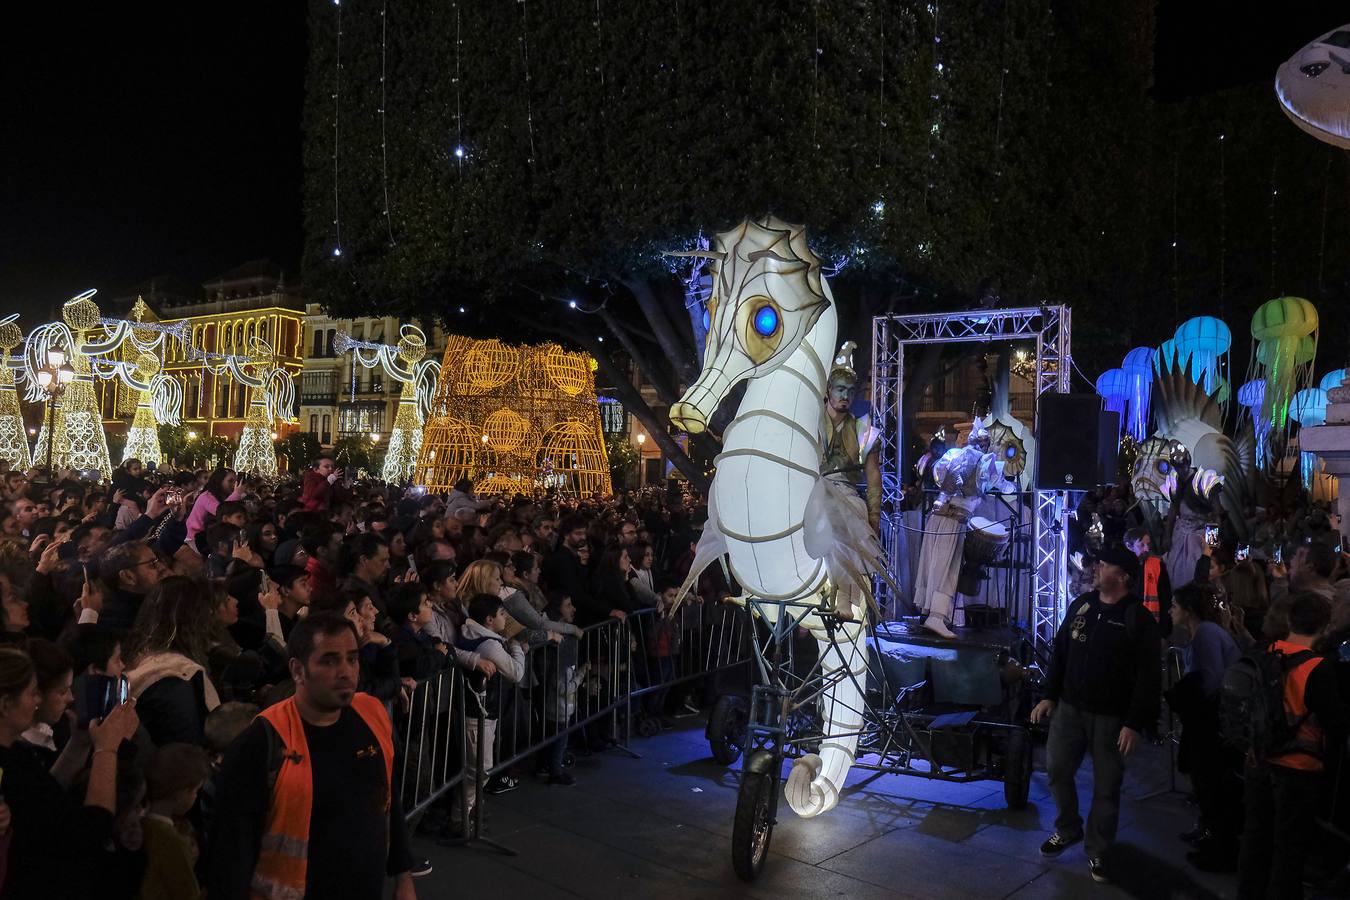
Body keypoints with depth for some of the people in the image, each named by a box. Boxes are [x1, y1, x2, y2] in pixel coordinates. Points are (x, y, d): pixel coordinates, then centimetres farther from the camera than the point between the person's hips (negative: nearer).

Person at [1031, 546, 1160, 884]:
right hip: (1069, 707, 5)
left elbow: (1148, 677, -12)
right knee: (1057, 770, 8)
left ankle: (1097, 851, 20)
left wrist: (1135, 724, -15)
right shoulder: (1081, 605, 6)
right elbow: (1060, 652, 12)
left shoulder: (1139, 618, -10)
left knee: (1106, 787, 5)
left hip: (1111, 717, -5)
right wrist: (1049, 696, 9)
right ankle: (1068, 830, 31)